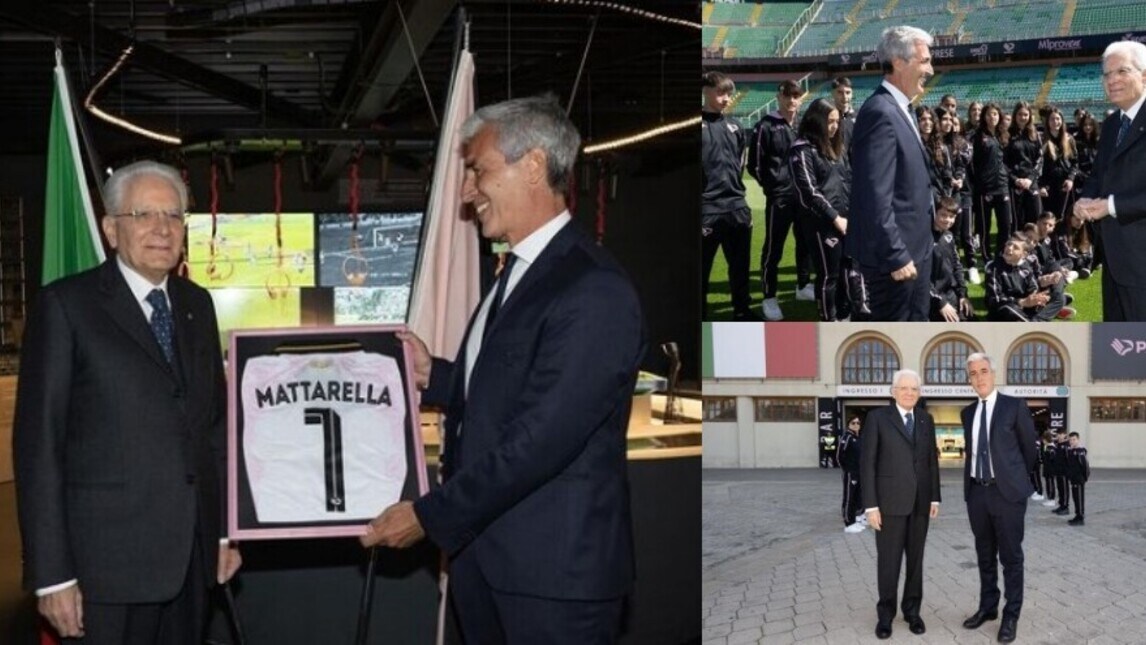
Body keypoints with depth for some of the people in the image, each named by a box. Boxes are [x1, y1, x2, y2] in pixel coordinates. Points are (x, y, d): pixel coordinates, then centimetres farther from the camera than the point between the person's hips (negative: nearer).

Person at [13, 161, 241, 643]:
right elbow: (37, 441, -9)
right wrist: (52, 575, -13)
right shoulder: (66, 305, -5)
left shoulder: (197, 305, 12)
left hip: (193, 556, 5)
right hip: (108, 562, -5)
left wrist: (226, 531, 13)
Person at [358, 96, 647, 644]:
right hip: (485, 557, 9)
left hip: (555, 568, -9)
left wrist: (428, 517, -18)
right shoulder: (519, 272, 13)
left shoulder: (594, 293, -19)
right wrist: (433, 376, 7)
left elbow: (541, 438, -23)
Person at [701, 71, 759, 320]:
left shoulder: (735, 126, 11)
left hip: (737, 206, 6)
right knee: (701, 267, 2)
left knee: (740, 264, 14)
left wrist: (733, 187, 13)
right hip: (706, 208, -6)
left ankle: (742, 310, 28)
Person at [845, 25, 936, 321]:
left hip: (913, 249, 10)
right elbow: (876, 197, -25)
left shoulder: (898, 110, 12)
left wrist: (908, 251, 18)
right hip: (894, 254, -10)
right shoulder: (881, 114, -20)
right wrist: (895, 256, -24)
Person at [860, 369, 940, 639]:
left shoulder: (926, 419, 9)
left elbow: (932, 460, 12)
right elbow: (867, 463, -8)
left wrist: (935, 497, 6)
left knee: (916, 559, 9)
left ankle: (912, 610, 20)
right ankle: (885, 613, 14)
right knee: (888, 560, 2)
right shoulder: (877, 417, -5)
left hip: (920, 501, 4)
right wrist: (871, 505, -12)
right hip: (890, 501, -4)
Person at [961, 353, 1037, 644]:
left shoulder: (1015, 406, -5)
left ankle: (1011, 616, 8)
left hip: (1007, 491, -5)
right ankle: (987, 607, 26)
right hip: (977, 491, 5)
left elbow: (1028, 447, 4)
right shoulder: (968, 412, 10)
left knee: (1010, 556, 1)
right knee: (985, 555, 14)